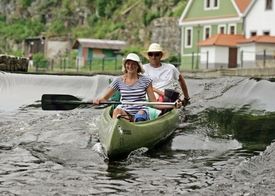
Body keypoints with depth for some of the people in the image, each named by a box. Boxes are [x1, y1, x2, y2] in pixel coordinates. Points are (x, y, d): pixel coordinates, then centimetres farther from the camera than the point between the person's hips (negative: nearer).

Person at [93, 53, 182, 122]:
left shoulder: (145, 80, 6)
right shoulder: (118, 81, 10)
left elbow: (154, 103, 5)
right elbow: (105, 98, 13)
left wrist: (173, 105, -7)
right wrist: (98, 100, -11)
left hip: (142, 113, 0)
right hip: (125, 113, 1)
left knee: (140, 115, -35)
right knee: (116, 110, -33)